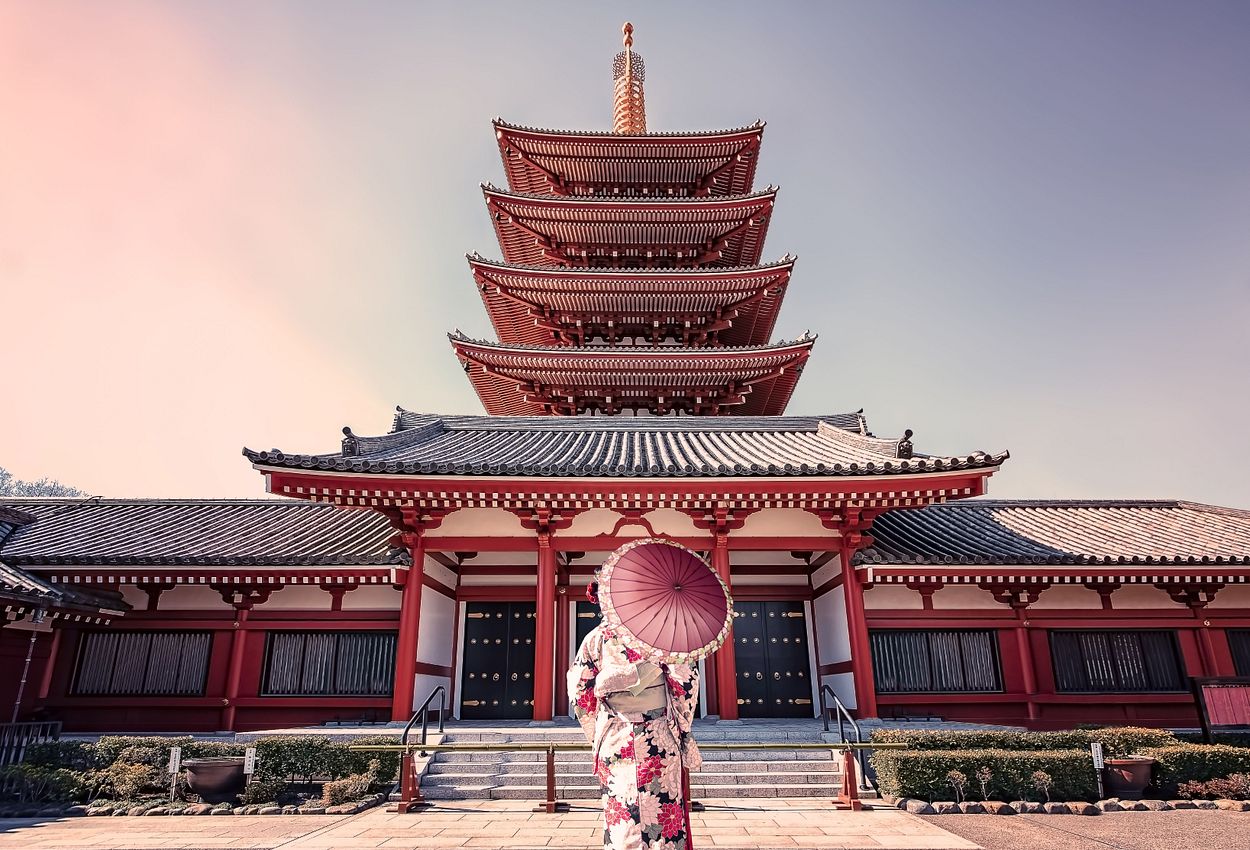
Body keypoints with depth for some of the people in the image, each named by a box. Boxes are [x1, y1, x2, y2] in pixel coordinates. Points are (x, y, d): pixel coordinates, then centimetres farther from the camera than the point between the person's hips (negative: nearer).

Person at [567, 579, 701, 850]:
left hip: (613, 739, 2)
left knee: (621, 814, 10)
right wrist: (682, 725, 3)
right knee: (661, 809, 8)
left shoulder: (595, 638, 0)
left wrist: (597, 737, 14)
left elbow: (579, 693, 2)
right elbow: (686, 678, -8)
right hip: (659, 736, -2)